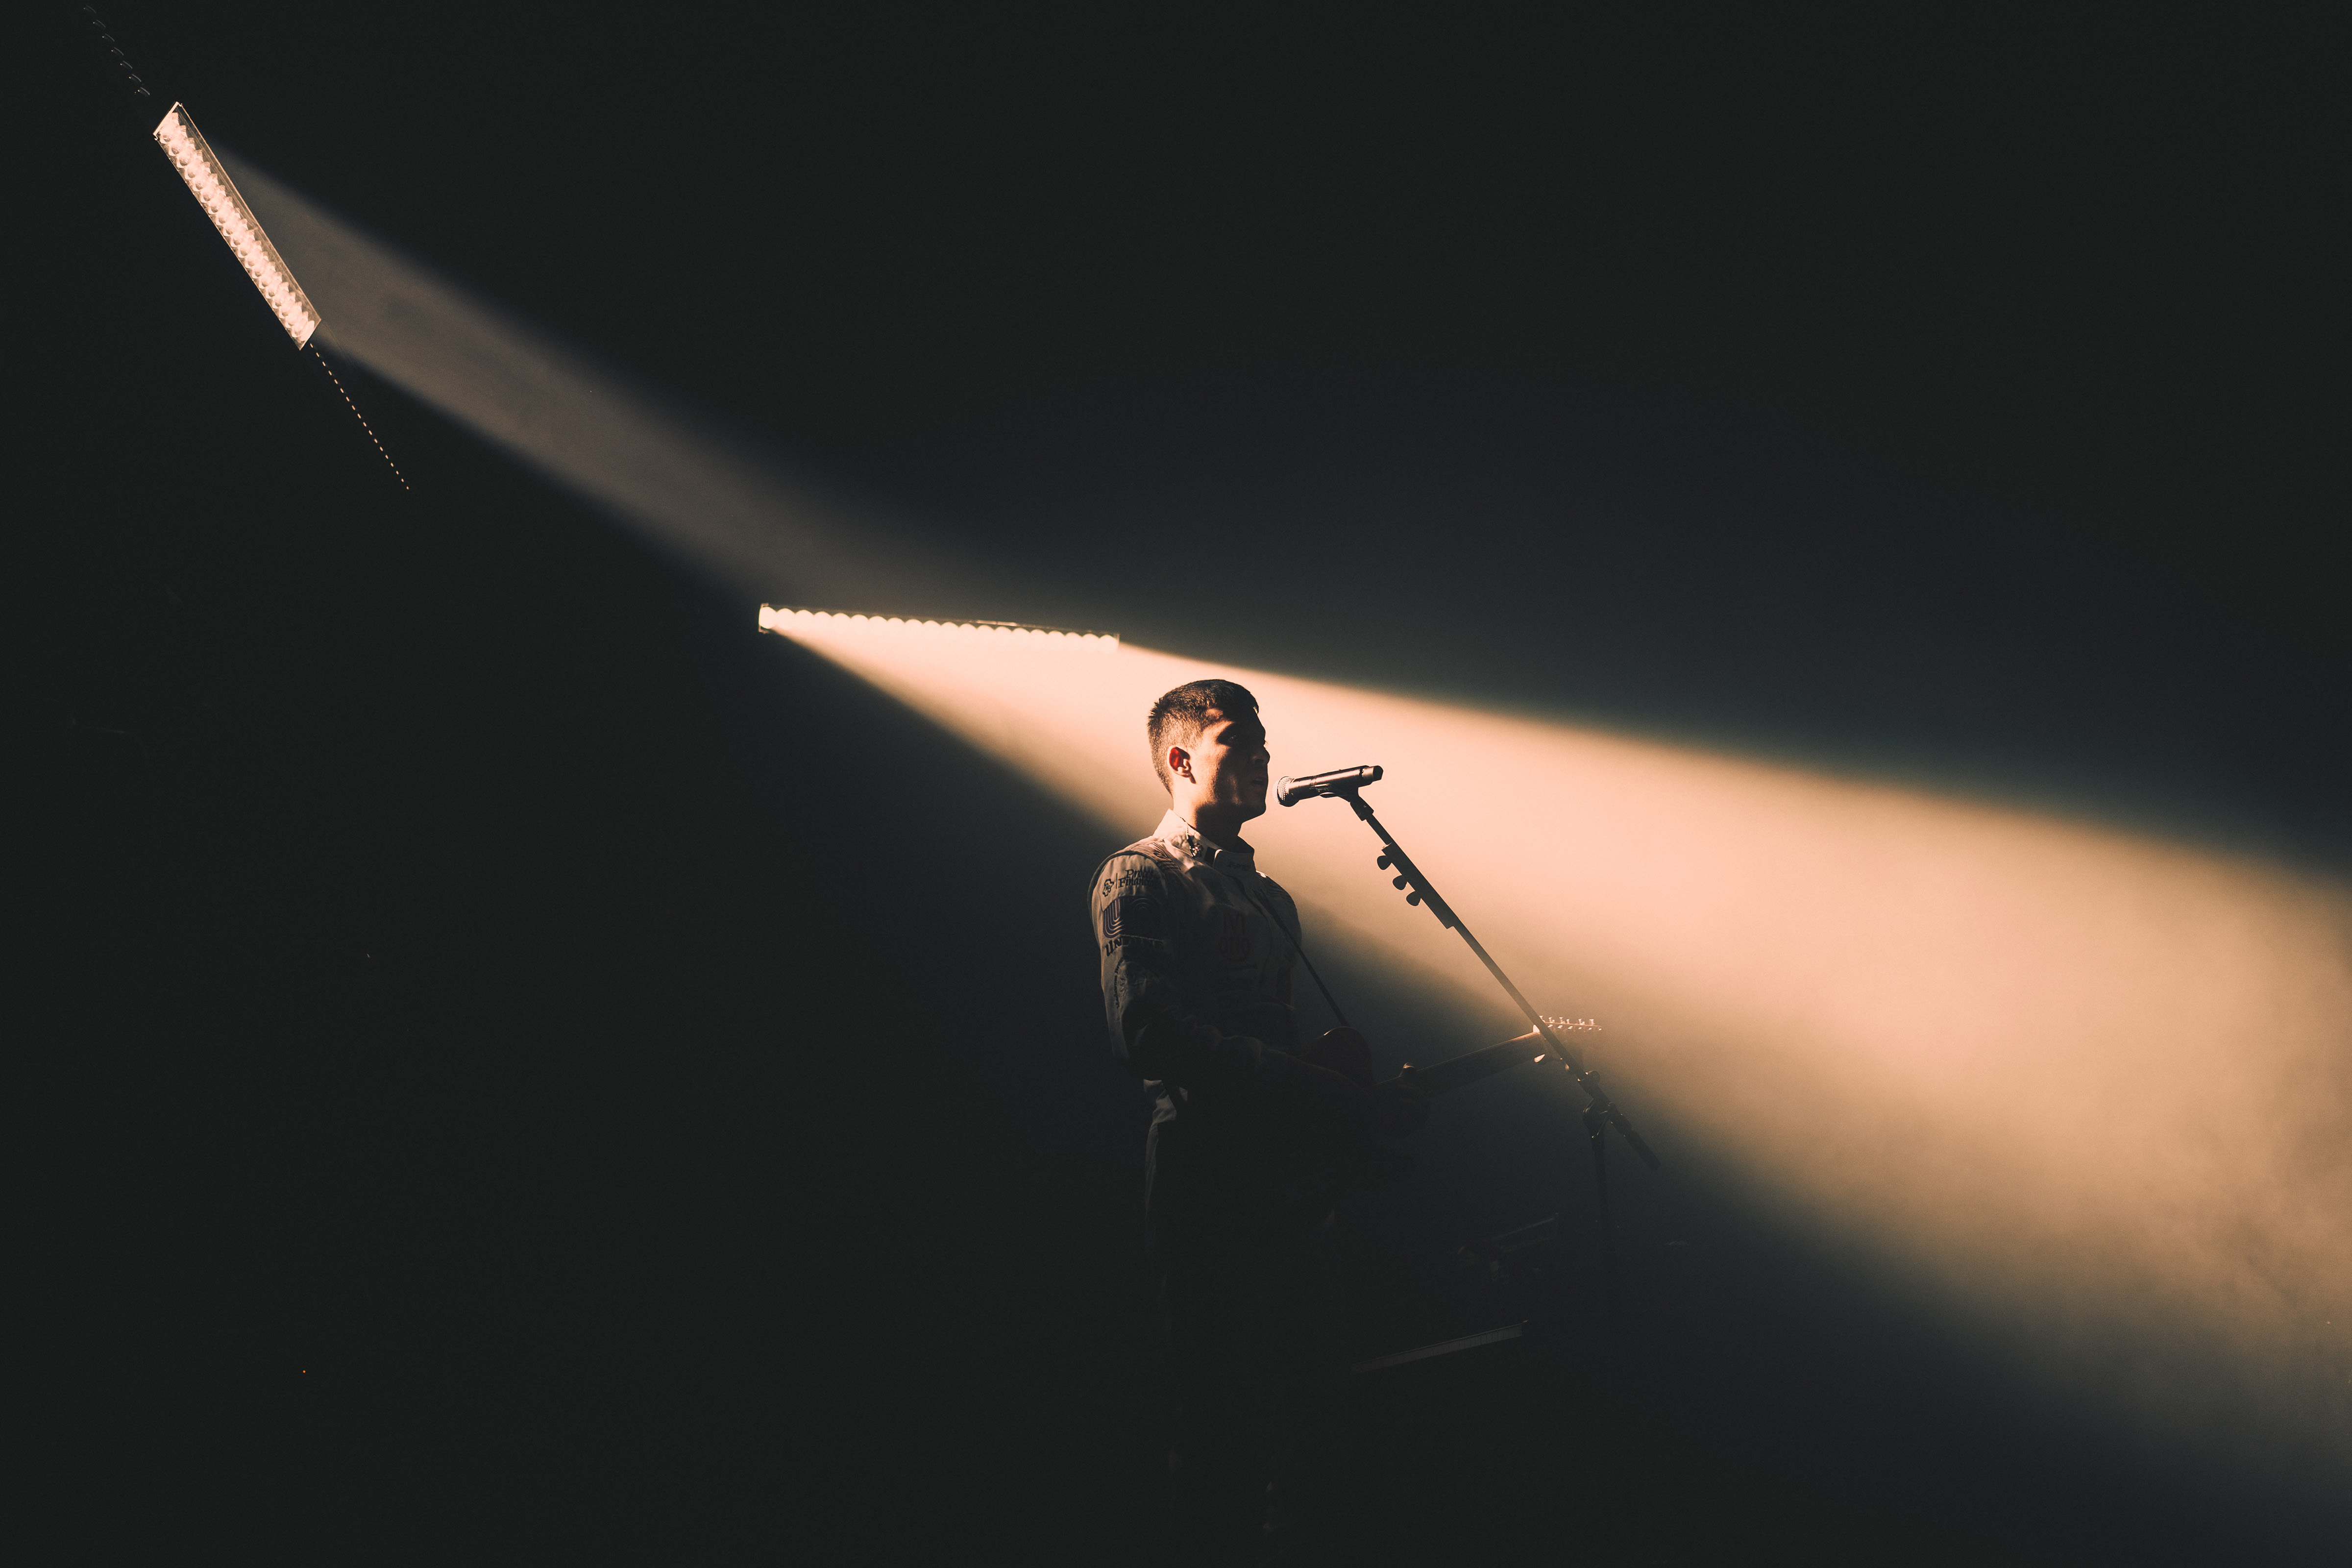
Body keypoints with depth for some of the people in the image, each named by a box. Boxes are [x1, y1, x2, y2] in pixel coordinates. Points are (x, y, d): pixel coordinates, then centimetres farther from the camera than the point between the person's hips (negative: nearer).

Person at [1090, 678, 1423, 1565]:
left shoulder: (1267, 895, 21)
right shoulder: (1139, 880, -6)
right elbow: (1147, 1035, -21)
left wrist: (1359, 1107, 2)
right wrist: (1325, 1090, -24)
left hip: (1297, 1186, 8)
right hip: (1211, 1187, -8)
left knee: (1311, 1416, 13)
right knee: (1224, 1425, -1)